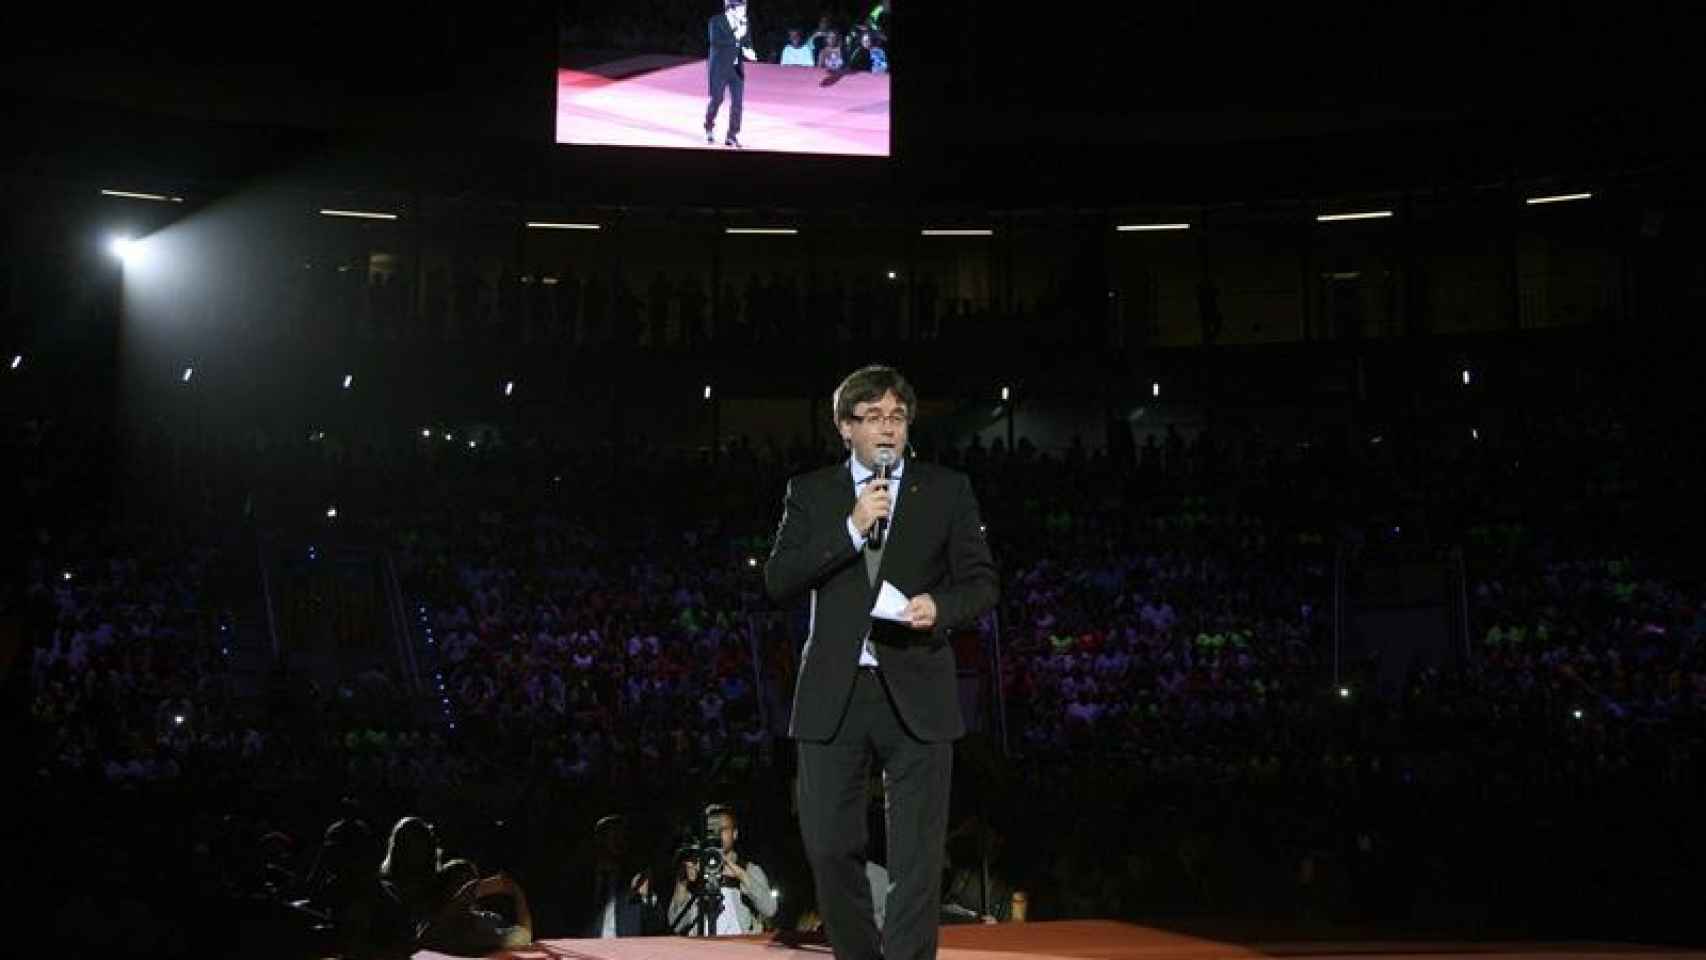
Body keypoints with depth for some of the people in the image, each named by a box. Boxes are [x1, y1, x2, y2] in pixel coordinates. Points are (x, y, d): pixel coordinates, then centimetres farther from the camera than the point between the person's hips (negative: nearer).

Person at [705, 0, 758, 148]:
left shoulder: (743, 23, 5)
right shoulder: (716, 21, -9)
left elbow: (747, 44, 11)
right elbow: (715, 42, -22)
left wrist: (749, 52, -11)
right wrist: (735, 36, -26)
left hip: (737, 69, 4)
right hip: (720, 68, -4)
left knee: (737, 103, -4)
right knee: (716, 100, 4)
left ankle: (732, 136, 2)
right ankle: (709, 128, 29)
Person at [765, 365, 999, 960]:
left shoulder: (947, 490, 7)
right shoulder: (811, 492, 8)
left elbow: (982, 581, 6)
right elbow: (777, 582, -2)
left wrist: (940, 606, -15)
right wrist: (851, 528, -12)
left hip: (916, 693, -1)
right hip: (833, 695, 1)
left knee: (916, 856, -2)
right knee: (829, 847, 4)